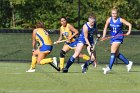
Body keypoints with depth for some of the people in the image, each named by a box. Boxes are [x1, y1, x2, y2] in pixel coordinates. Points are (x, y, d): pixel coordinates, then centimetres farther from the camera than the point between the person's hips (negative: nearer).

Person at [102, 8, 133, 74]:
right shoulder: (109, 20, 0)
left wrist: (129, 32, -16)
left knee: (113, 52, -16)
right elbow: (105, 28, -1)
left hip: (119, 37, -6)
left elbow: (129, 24, -1)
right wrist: (104, 36, -15)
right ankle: (128, 63, 28)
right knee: (117, 54, 10)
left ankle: (109, 68, -21)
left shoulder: (120, 20, -8)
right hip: (112, 37, 6)